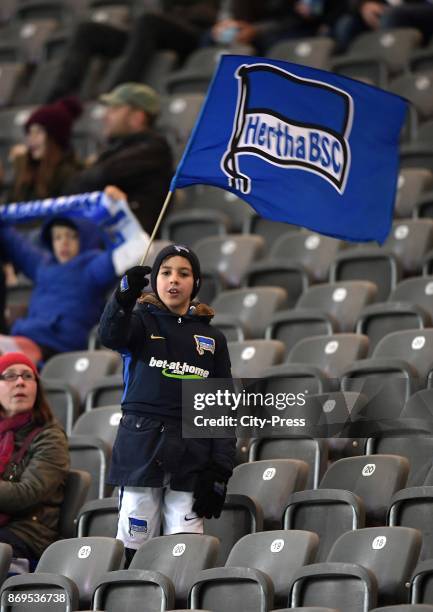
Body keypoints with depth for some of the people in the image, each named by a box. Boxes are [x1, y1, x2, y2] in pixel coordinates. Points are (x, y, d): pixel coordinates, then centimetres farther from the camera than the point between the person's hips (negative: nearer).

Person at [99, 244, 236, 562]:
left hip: (192, 455, 1)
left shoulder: (212, 338, 14)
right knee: (134, 545, -5)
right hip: (142, 449, -1)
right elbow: (111, 335, -17)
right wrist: (124, 297, -38)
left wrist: (220, 470, 0)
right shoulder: (142, 322, 8)